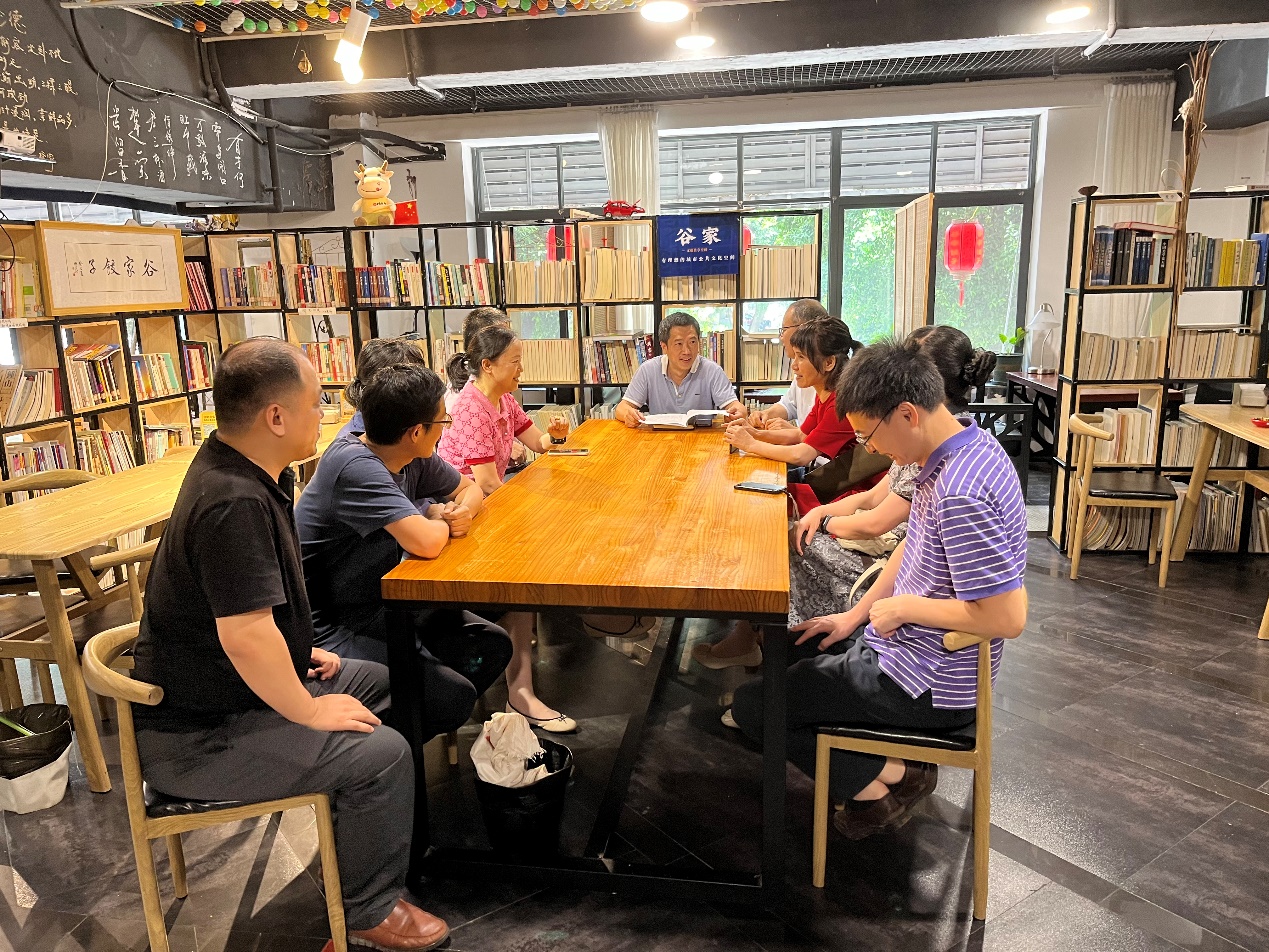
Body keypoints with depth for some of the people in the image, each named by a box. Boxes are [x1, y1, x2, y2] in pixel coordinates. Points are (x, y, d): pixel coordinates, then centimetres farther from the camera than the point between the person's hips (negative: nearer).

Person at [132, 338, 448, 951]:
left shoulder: (237, 468, 3)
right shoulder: (234, 503, -30)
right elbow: (246, 635, -34)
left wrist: (300, 652, 13)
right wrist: (310, 713, -20)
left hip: (214, 690, 11)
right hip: (196, 739, -10)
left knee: (381, 681, 15)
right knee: (383, 752, -17)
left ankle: (362, 831, 32)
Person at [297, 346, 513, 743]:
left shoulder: (412, 458, -2)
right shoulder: (356, 466, -27)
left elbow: (470, 488, 15)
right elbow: (426, 543, -37)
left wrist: (463, 511, -10)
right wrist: (440, 521, -12)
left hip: (380, 604, 9)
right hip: (331, 627, -9)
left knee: (492, 647, 3)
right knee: (452, 697, -20)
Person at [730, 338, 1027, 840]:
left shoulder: (962, 495, -31)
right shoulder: (954, 452, 0)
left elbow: (1007, 617, -32)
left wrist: (904, 605, -20)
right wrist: (857, 614, 11)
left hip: (925, 684, -10)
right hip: (908, 643, 10)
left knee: (751, 704, -3)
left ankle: (886, 778, 5)